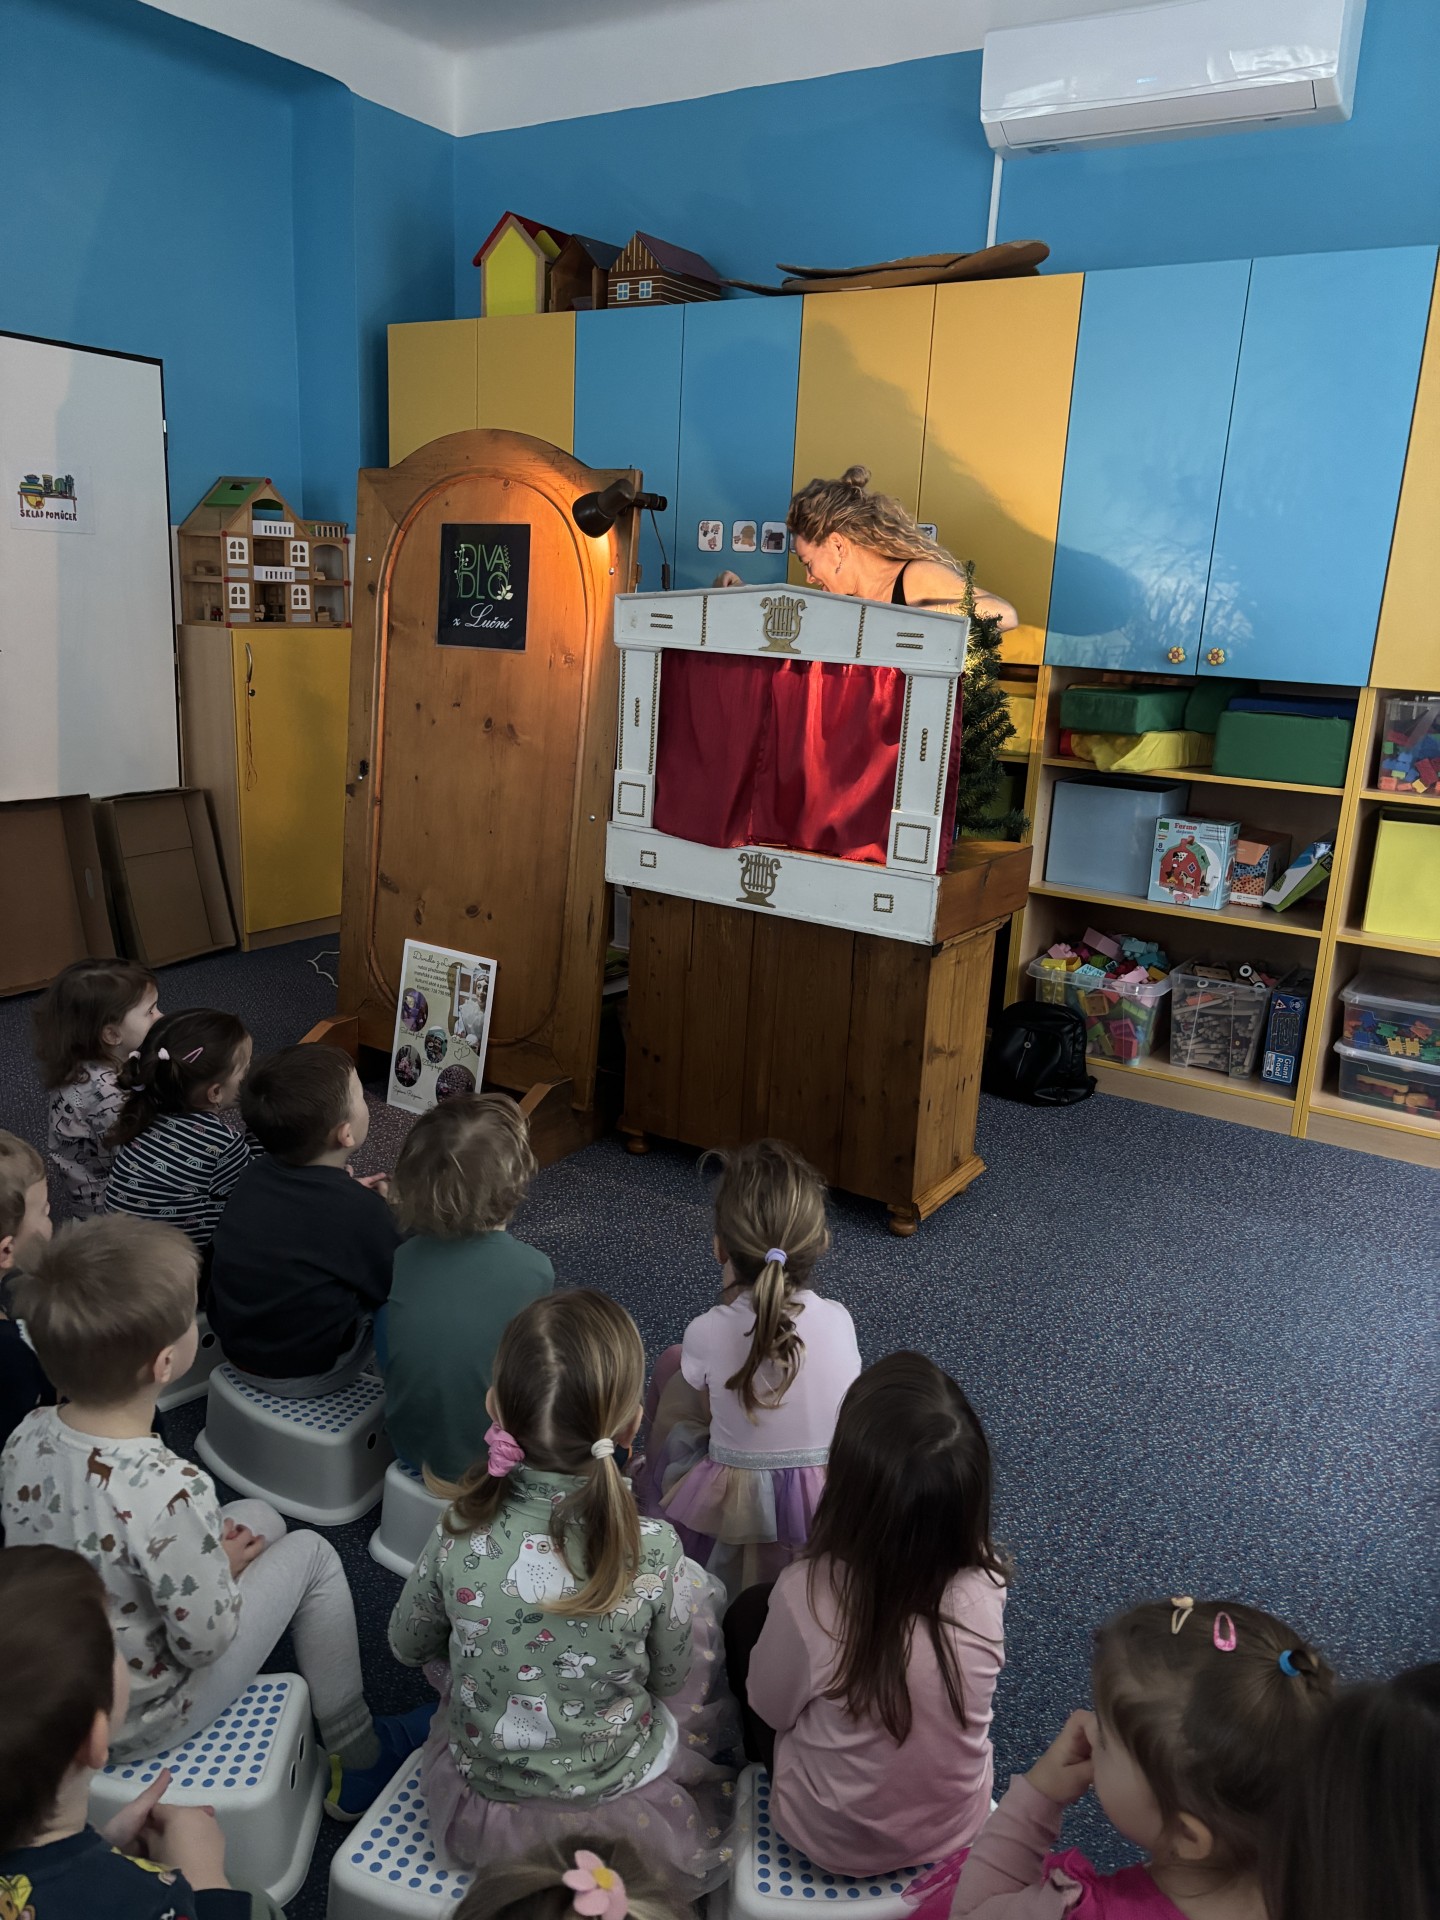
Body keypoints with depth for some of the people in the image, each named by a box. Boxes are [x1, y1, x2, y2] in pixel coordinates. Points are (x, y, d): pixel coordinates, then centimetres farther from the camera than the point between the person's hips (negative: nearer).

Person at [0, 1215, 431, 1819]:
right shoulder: (169, 1492, -37)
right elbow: (203, 1642, -24)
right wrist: (227, 1564, -4)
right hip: (135, 1727, -7)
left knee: (260, 1516, 16)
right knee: (312, 1554, 5)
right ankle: (359, 1759, 22)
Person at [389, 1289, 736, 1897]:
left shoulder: (460, 1534, -23)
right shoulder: (654, 1555, -28)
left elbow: (408, 1645, -2)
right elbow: (675, 1683, -8)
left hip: (479, 1812, 2)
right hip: (618, 1818, -2)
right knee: (697, 1588, 11)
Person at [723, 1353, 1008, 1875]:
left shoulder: (807, 1595, -35)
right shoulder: (985, 1581, -25)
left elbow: (771, 1708, -14)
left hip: (836, 1844, -3)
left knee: (748, 1611, 17)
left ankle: (754, 1763, 40)